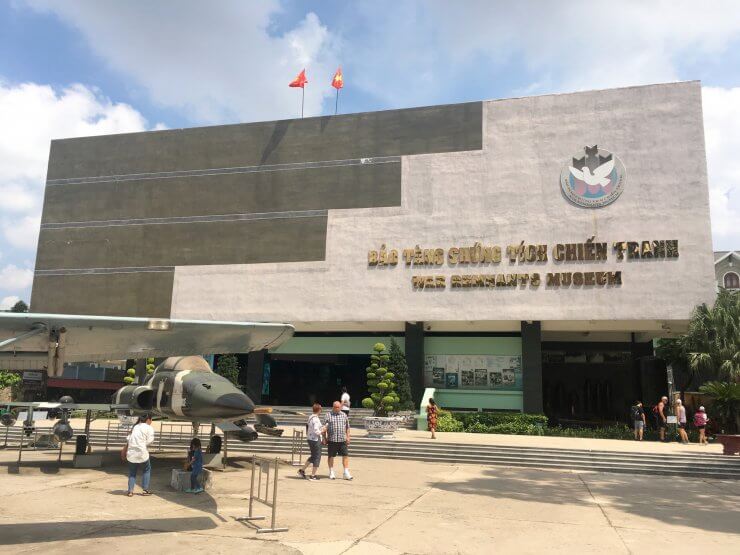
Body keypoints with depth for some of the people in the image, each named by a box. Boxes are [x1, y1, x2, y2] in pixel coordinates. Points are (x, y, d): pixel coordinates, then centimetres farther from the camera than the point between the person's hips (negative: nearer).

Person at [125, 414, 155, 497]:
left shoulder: (135, 427, 16)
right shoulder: (149, 428, -3)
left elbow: (128, 439, 14)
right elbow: (149, 442, -9)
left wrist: (126, 451, 21)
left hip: (131, 453, 5)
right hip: (142, 453, -5)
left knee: (132, 473, 16)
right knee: (146, 470, 15)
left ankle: (130, 491, 11)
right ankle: (145, 490, 15)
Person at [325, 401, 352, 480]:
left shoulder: (344, 415, 10)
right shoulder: (328, 415, 2)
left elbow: (347, 427, 15)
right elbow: (324, 427, 2)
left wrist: (348, 437, 9)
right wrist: (324, 438, -3)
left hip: (342, 440, 2)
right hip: (332, 440, -2)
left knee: (345, 456, -1)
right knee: (331, 456, 6)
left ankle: (346, 473, 5)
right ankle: (331, 473, 18)